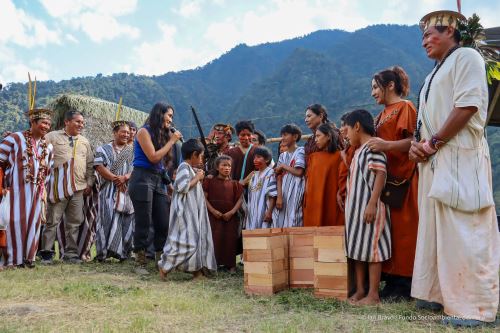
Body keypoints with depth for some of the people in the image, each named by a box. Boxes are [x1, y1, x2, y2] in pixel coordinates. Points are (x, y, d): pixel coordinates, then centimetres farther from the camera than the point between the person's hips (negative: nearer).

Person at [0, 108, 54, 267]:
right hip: (16, 189, -5)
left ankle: (28, 256, 15)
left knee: (33, 222, 6)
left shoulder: (47, 146, 12)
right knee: (15, 221, -4)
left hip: (36, 192, 5)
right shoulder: (14, 139, -4)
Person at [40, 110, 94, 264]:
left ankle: (71, 253, 15)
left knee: (74, 222, 7)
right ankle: (46, 253, 8)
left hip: (78, 188, 4)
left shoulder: (84, 141, 17)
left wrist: (89, 183, 10)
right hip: (58, 187, -4)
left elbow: (90, 164, 18)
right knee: (52, 221, -1)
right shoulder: (52, 137, 3)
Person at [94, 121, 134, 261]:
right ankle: (104, 251, -3)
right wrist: (115, 179, -13)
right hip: (109, 191, -2)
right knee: (108, 220, -7)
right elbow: (100, 167, -4)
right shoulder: (103, 149, 10)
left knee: (126, 222, -1)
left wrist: (125, 177, -14)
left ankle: (124, 252, 4)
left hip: (128, 191, 2)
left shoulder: (133, 151, 16)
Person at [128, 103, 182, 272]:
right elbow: (153, 157, -12)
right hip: (143, 179, -7)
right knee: (143, 223, -4)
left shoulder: (163, 134, 16)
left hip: (159, 181, 7)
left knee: (164, 223, 3)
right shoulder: (144, 131, -3)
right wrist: (171, 141, -6)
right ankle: (141, 263, 5)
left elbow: (164, 162, 12)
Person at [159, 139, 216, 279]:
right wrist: (197, 178, -12)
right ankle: (164, 266, -2)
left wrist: (198, 177, 13)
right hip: (185, 211, -10)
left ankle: (198, 270, 14)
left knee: (199, 238, 9)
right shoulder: (184, 167, -12)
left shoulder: (191, 168, 17)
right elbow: (183, 187, -23)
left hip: (194, 211, 10)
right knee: (186, 240, -12)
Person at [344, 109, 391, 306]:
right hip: (357, 208, 10)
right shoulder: (359, 150, 19)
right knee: (357, 248, 11)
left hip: (369, 207, -10)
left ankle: (373, 294, 0)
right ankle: (360, 290, 19)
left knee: (371, 248, -5)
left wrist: (372, 203, -25)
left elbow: (381, 174, -20)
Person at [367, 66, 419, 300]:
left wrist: (386, 145, -27)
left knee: (403, 229, -7)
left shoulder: (405, 107, -3)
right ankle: (392, 281, 13)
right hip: (385, 178, 8)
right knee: (388, 229, 7)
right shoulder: (383, 114, 21)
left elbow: (413, 140, -16)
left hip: (403, 179, -8)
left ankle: (405, 284, -1)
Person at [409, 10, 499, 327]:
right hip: (434, 161, 9)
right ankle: (440, 294, 20)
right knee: (436, 230, 10)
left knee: (464, 232, -10)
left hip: (460, 158, -9)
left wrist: (434, 142, -13)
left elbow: (468, 105, -15)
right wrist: (417, 144, 5)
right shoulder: (436, 73, 25)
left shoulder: (466, 57, -1)